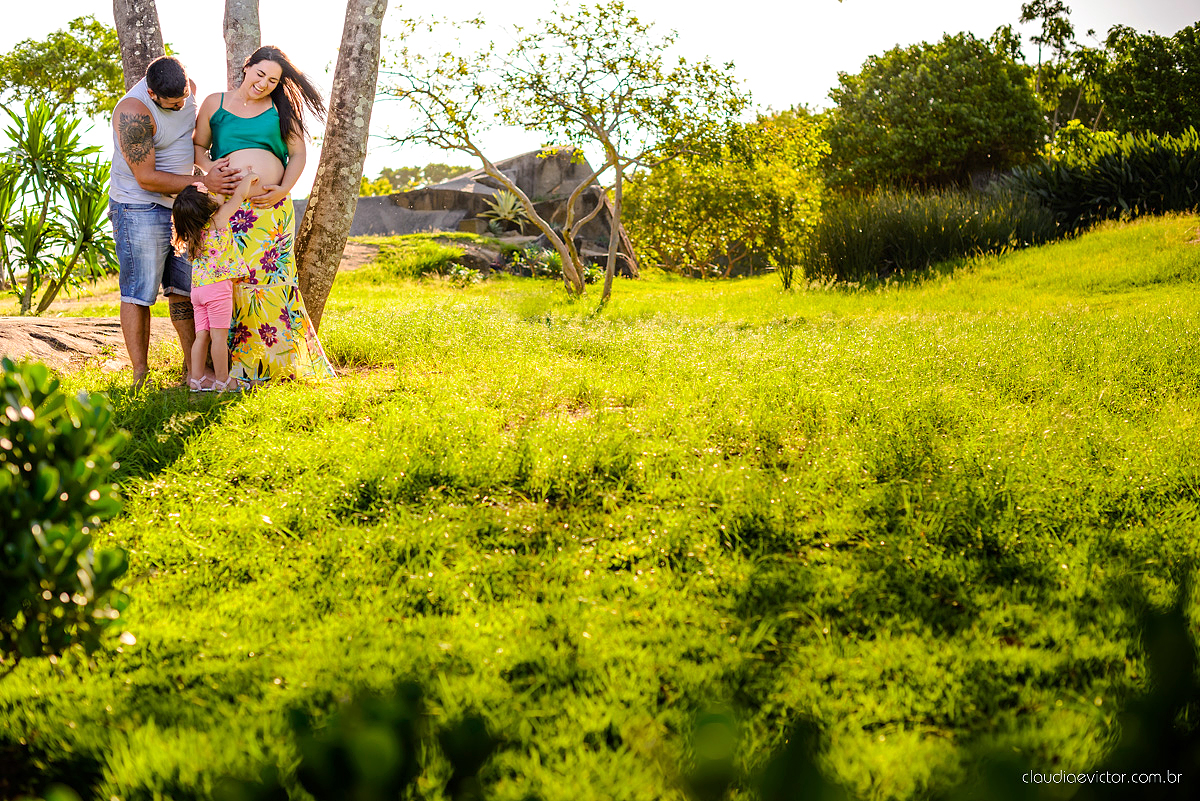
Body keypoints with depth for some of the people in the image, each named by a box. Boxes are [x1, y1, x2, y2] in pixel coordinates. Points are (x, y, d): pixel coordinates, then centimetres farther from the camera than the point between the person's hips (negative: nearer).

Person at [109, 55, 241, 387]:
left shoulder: (189, 89, -1)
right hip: (140, 207, -7)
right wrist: (204, 183, -22)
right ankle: (140, 375, 0)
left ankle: (193, 366, 17)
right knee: (139, 293, -4)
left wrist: (209, 165, 0)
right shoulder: (134, 111, -24)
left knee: (184, 288, 10)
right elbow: (146, 178, -22)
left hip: (182, 204, 7)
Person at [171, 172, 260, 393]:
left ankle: (196, 379, 10)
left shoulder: (192, 233, 9)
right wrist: (249, 177, 16)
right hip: (218, 285, -6)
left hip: (197, 288, 6)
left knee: (202, 336, 9)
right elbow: (240, 195, -2)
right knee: (219, 336, -2)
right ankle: (222, 381, 2)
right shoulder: (219, 218, -8)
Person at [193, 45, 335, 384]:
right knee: (229, 280, -5)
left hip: (272, 207, 0)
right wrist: (209, 167, -6)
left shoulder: (280, 109, 11)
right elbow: (198, 146, 16)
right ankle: (234, 366, 0)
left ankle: (285, 361, 6)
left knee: (273, 280, -3)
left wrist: (283, 189, -5)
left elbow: (298, 154, 10)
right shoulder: (214, 103, 10)